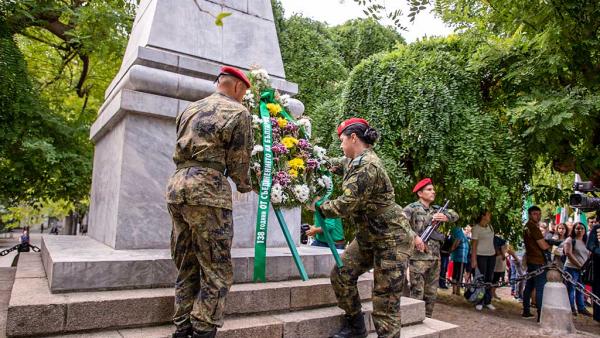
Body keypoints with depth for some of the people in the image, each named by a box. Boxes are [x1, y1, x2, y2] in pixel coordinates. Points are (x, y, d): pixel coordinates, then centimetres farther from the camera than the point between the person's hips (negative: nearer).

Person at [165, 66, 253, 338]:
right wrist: (245, 186, 19)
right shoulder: (238, 113, 2)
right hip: (208, 190, -7)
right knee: (217, 272, 1)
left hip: (177, 186, 8)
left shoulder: (189, 110, 21)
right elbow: (239, 161, 1)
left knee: (186, 269, 15)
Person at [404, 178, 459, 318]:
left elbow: (455, 215, 15)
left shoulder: (436, 209, 15)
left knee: (431, 294, 14)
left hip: (435, 257, 7)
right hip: (418, 257, -7)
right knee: (417, 294, -3)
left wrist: (445, 217, -6)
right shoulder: (412, 208, -6)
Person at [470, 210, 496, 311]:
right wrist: (473, 260, -16)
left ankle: (488, 302, 15)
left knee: (489, 279, 8)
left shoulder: (490, 226, 11)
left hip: (491, 255, 6)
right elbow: (474, 244, -12)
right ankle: (479, 303, 5)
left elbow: (491, 240, 19)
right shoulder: (476, 228, -9)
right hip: (481, 256, -6)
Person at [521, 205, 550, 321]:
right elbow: (544, 246, -17)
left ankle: (526, 311, 20)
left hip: (530, 261, 10)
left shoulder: (526, 227, 14)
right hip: (538, 262, -10)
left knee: (529, 287, 13)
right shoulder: (533, 227, -16)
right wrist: (550, 245, 2)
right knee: (540, 289, -7)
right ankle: (541, 315, -5)